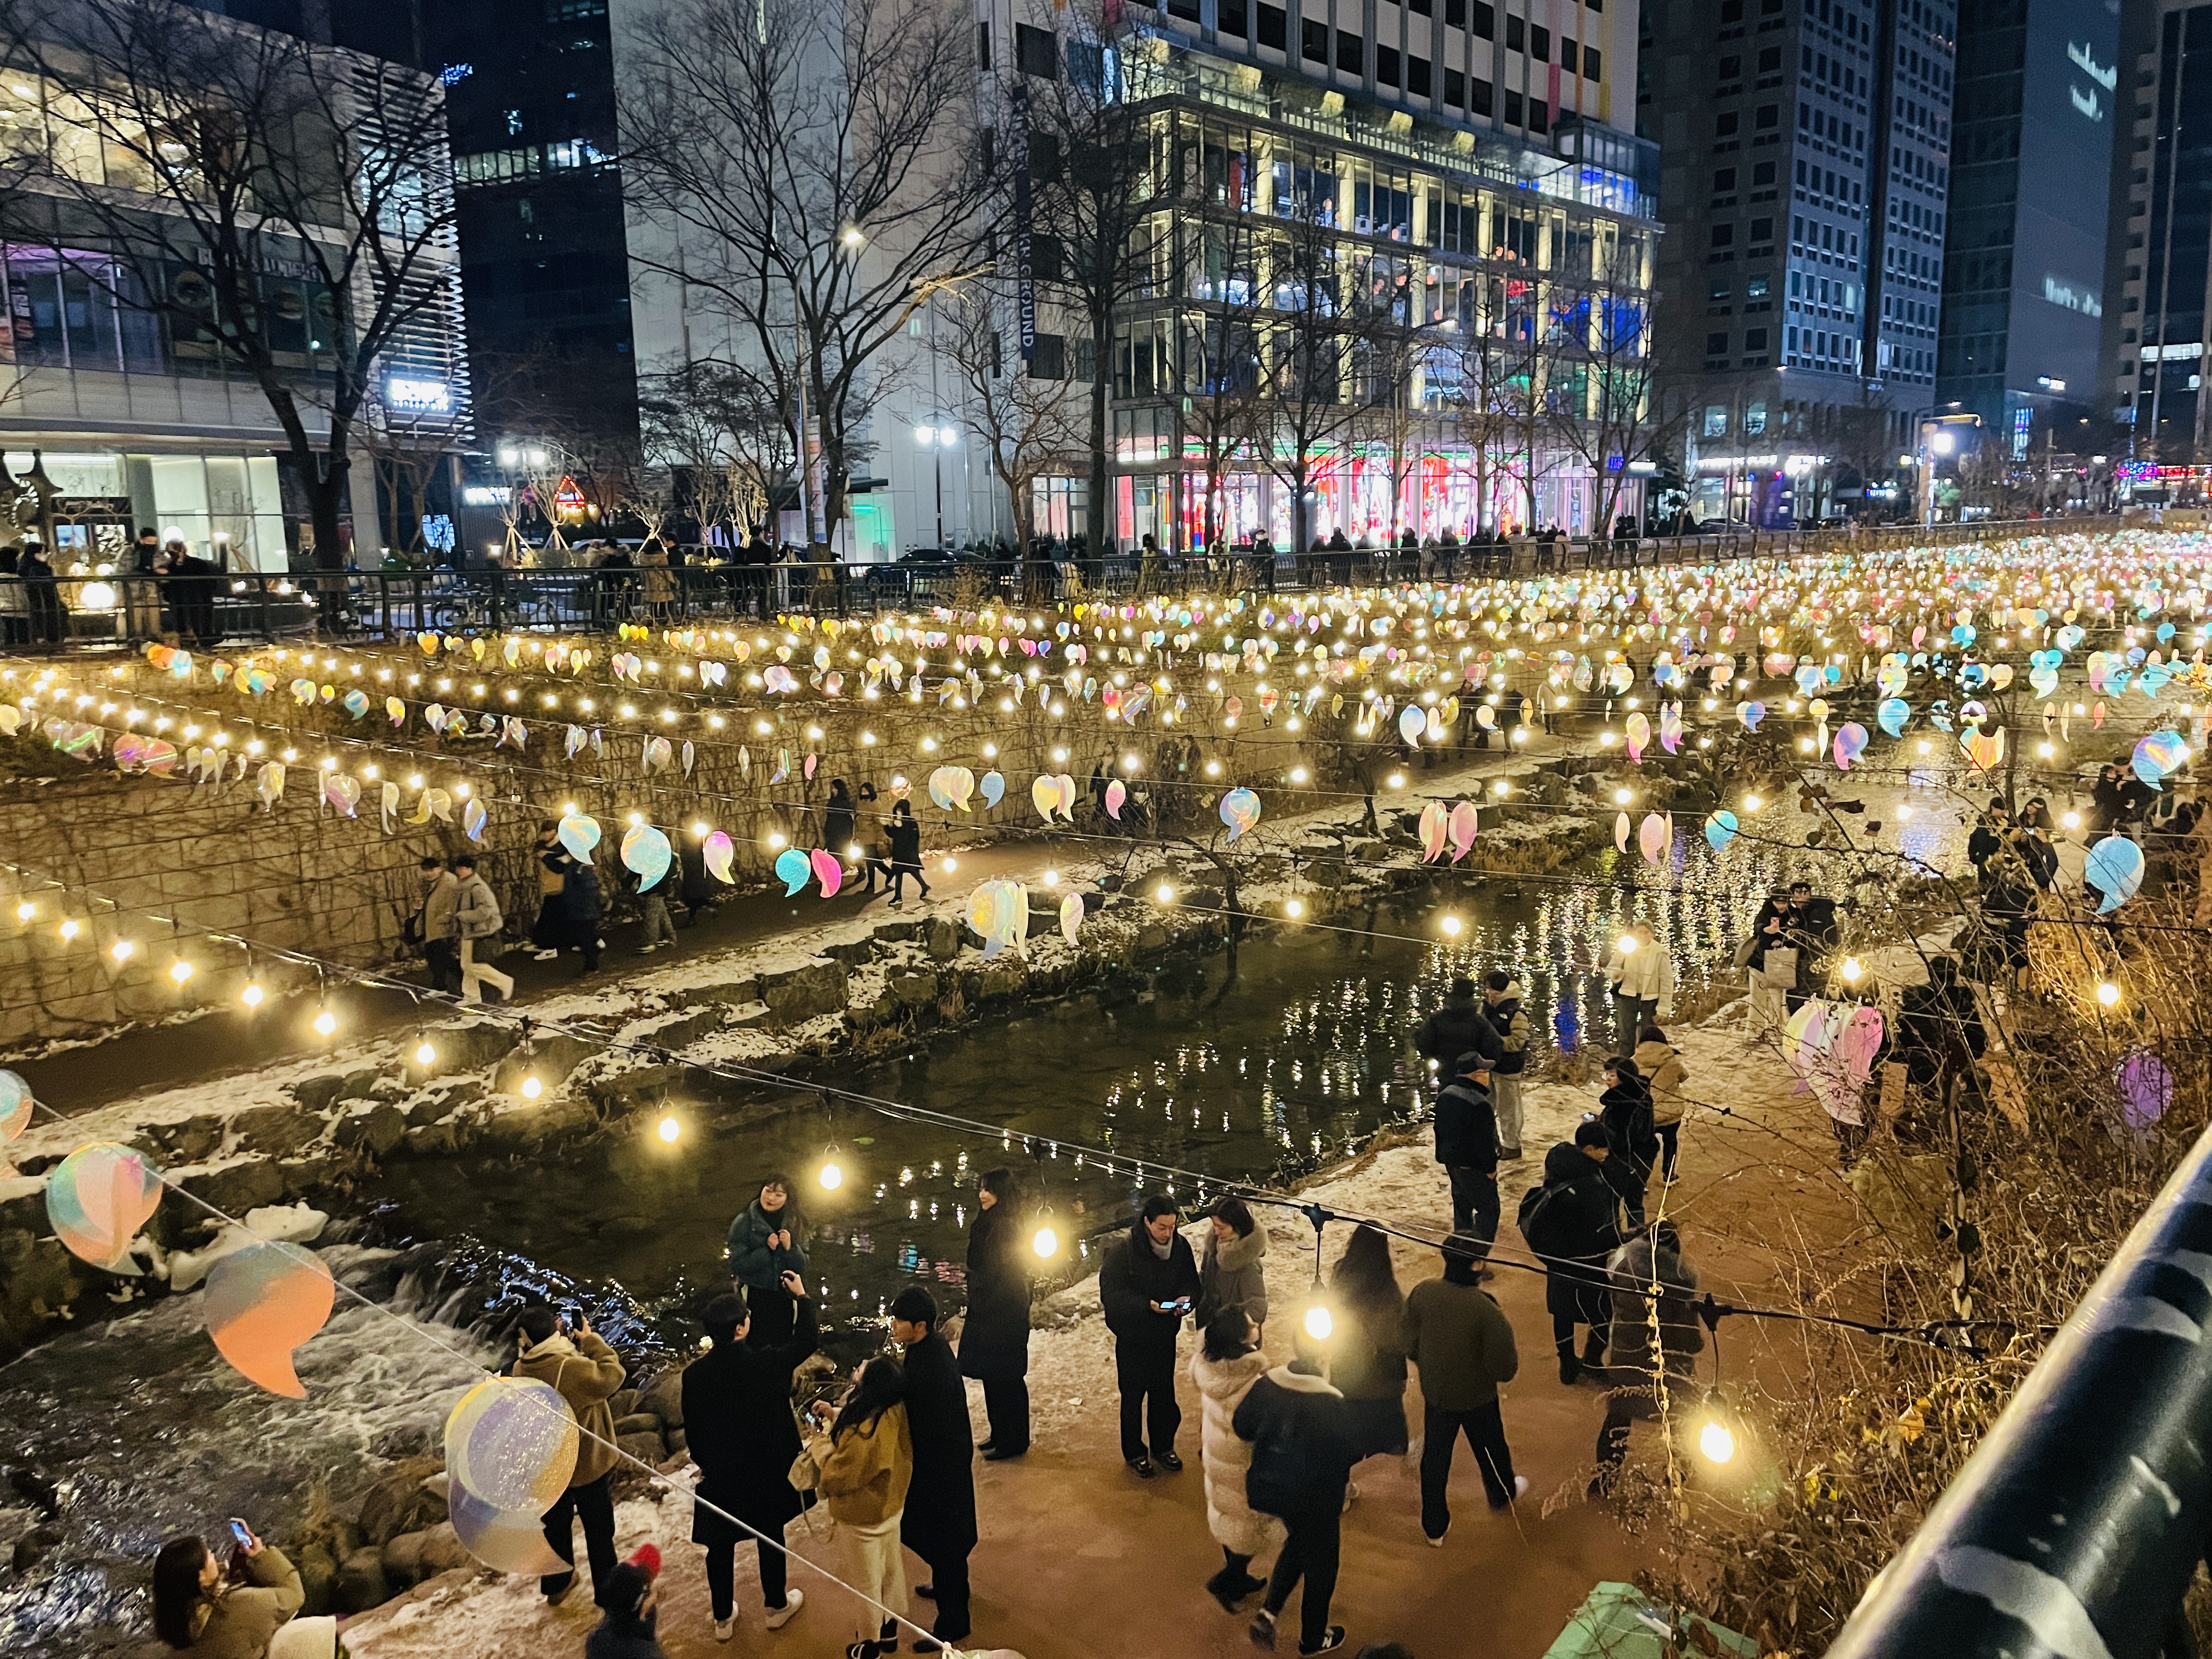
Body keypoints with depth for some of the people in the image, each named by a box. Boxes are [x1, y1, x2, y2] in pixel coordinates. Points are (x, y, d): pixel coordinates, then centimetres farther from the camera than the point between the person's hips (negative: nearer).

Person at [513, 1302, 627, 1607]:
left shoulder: (522, 1368, -11)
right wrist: (592, 1340, -19)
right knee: (599, 1531, 11)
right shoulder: (572, 1367, -34)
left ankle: (556, 1584, 44)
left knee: (556, 1524, 26)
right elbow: (612, 1375, -26)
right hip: (586, 1464, -6)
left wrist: (571, 1344, -6)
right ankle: (607, 1594, 24)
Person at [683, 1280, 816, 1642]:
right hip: (766, 1470, -1)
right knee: (771, 1538, 20)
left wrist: (702, 1463, 14)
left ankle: (723, 1619, 33)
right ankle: (777, 1606, 38)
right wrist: (802, 1297, 5)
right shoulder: (766, 1363, -24)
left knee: (720, 1547, 18)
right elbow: (807, 1341, -6)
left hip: (718, 1475, 1)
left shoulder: (694, 1374, -18)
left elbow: (692, 1430, -4)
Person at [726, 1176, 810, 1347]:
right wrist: (767, 1249, -22)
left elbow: (802, 1267, 1)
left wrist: (790, 1248, -16)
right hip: (754, 1299, -3)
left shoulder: (795, 1224, 2)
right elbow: (738, 1265, -13)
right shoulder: (744, 1222, -8)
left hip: (784, 1299, 3)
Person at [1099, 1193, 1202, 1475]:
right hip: (1132, 1338, -4)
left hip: (1165, 1335, 4)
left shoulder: (1181, 1246, -7)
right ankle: (1134, 1452, 28)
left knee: (1164, 1395, 16)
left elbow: (1191, 1282, 3)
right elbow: (1110, 1294, -21)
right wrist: (1146, 1305, -33)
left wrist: (1186, 1299, -20)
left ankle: (1163, 1447, 35)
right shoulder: (1123, 1249, -20)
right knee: (1133, 1397, 10)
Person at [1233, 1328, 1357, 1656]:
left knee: (1299, 1540, 32)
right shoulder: (1333, 1404, -27)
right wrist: (1338, 1504, -2)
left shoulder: (1266, 1385, -14)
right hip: (1314, 1500, -4)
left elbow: (1241, 1426, -2)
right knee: (1319, 1565, 21)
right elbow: (1342, 1460, -19)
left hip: (1267, 1490, 5)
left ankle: (1269, 1612, 22)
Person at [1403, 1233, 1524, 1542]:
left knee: (1435, 1457, 19)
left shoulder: (1422, 1293, -20)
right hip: (1477, 1397, -2)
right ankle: (1503, 1493, 55)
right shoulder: (1486, 1309, -32)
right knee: (1490, 1448, 27)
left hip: (1435, 1392, 3)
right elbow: (1505, 1368, -26)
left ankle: (1435, 1527, 32)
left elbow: (1409, 1345, -7)